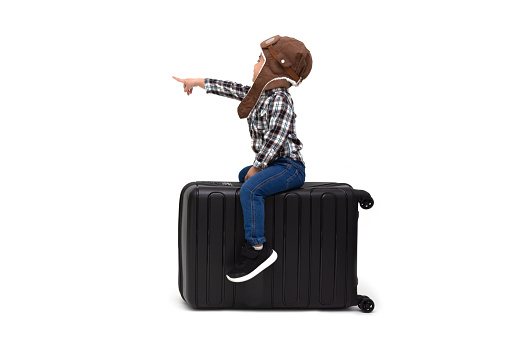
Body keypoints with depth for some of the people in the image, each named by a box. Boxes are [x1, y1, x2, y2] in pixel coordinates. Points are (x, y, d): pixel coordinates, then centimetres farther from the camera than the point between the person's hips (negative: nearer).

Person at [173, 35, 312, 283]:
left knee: (250, 188, -33)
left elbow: (274, 139, -26)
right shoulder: (260, 93, 11)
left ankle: (257, 249, -31)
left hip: (289, 166, -11)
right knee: (242, 176, 33)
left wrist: (256, 168, -19)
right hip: (271, 163, 11)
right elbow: (230, 89, 21)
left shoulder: (280, 100, -20)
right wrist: (197, 82, 27)